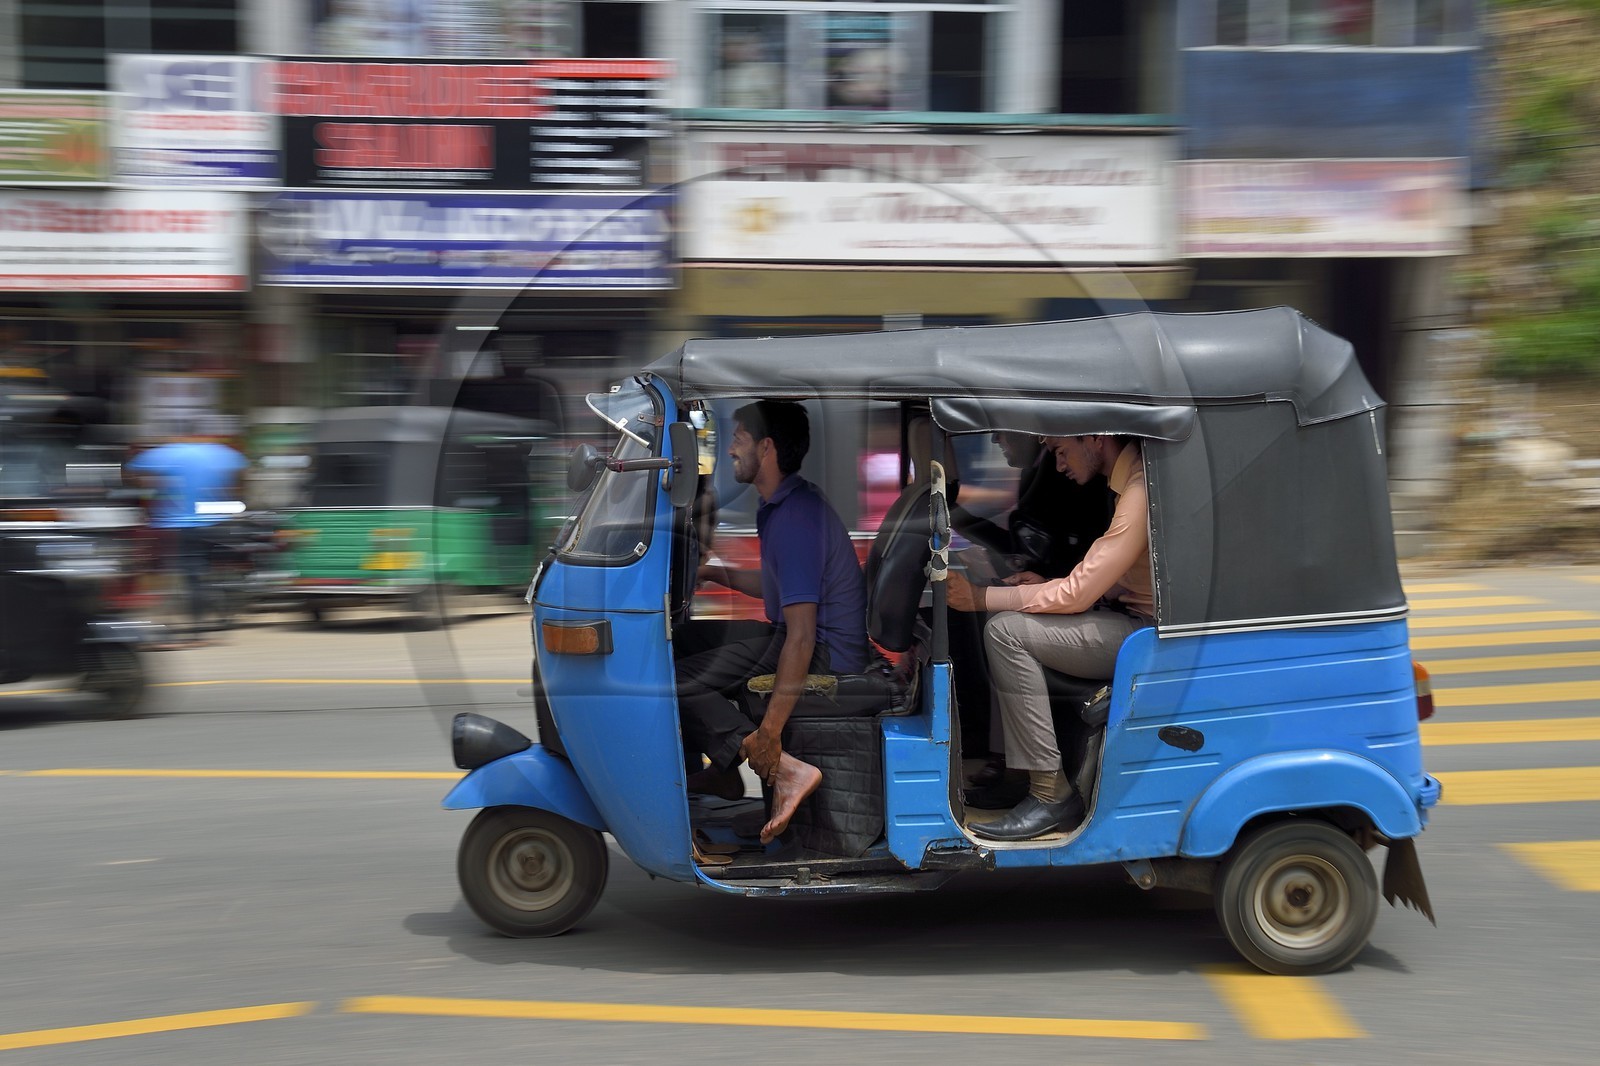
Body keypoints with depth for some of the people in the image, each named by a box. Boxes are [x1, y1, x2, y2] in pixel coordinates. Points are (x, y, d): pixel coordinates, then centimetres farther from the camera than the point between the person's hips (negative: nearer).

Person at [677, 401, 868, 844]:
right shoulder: (784, 504, 10)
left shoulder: (795, 520, -23)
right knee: (683, 639, 15)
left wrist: (769, 733, -27)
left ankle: (785, 769, -20)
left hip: (826, 656, -11)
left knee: (676, 681, -17)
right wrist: (717, 574, 18)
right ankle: (722, 770, 17)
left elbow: (801, 637, -28)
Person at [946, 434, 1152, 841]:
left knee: (1005, 632, -18)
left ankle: (1051, 795, -14)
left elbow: (1078, 594, -20)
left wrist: (978, 598, -14)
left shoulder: (1140, 493, -21)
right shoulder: (1129, 478, 12)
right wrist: (1047, 586, 7)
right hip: (1133, 616, 11)